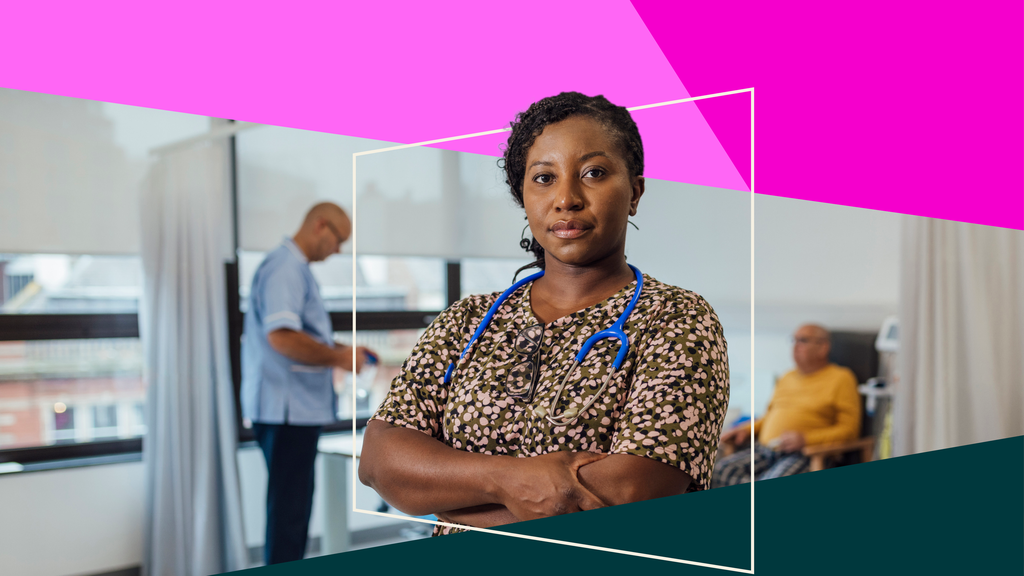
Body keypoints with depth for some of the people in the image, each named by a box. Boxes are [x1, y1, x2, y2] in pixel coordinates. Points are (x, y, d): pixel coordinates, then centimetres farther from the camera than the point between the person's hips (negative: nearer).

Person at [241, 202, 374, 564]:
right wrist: (338, 358, -18)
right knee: (288, 506, -6)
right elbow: (281, 336, -27)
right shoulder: (284, 269, -15)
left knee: (295, 503, 17)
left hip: (300, 408, 11)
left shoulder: (296, 269, 18)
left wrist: (340, 350, 16)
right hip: (287, 410, -11)